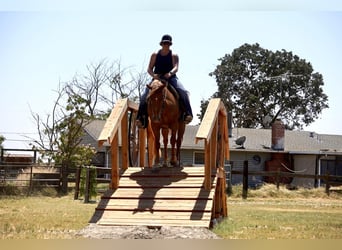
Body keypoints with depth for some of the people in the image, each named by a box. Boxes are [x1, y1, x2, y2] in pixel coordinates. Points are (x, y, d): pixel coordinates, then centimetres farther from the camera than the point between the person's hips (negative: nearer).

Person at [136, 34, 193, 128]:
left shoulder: (174, 55, 4)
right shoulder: (155, 55, 9)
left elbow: (176, 67, -11)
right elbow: (149, 69, 5)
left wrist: (170, 73, -34)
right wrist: (153, 75, -19)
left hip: (171, 78, -1)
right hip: (157, 79, 1)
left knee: (183, 92, -28)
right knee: (145, 96, -17)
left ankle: (188, 114, -30)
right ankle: (141, 117, -13)